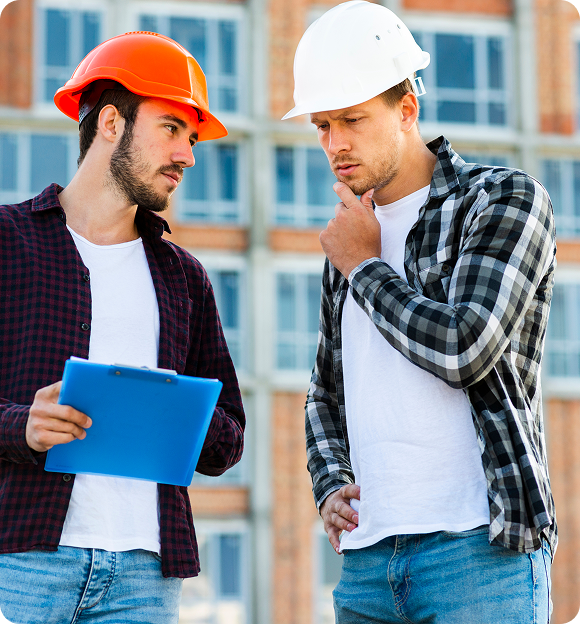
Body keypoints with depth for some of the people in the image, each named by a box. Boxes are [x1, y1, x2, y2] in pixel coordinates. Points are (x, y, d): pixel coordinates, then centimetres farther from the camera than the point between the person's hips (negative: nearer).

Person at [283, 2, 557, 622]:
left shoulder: (507, 199, -2)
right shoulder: (351, 236, 18)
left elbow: (463, 350, -16)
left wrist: (364, 269, -2)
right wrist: (331, 488, 8)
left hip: (480, 551, -6)